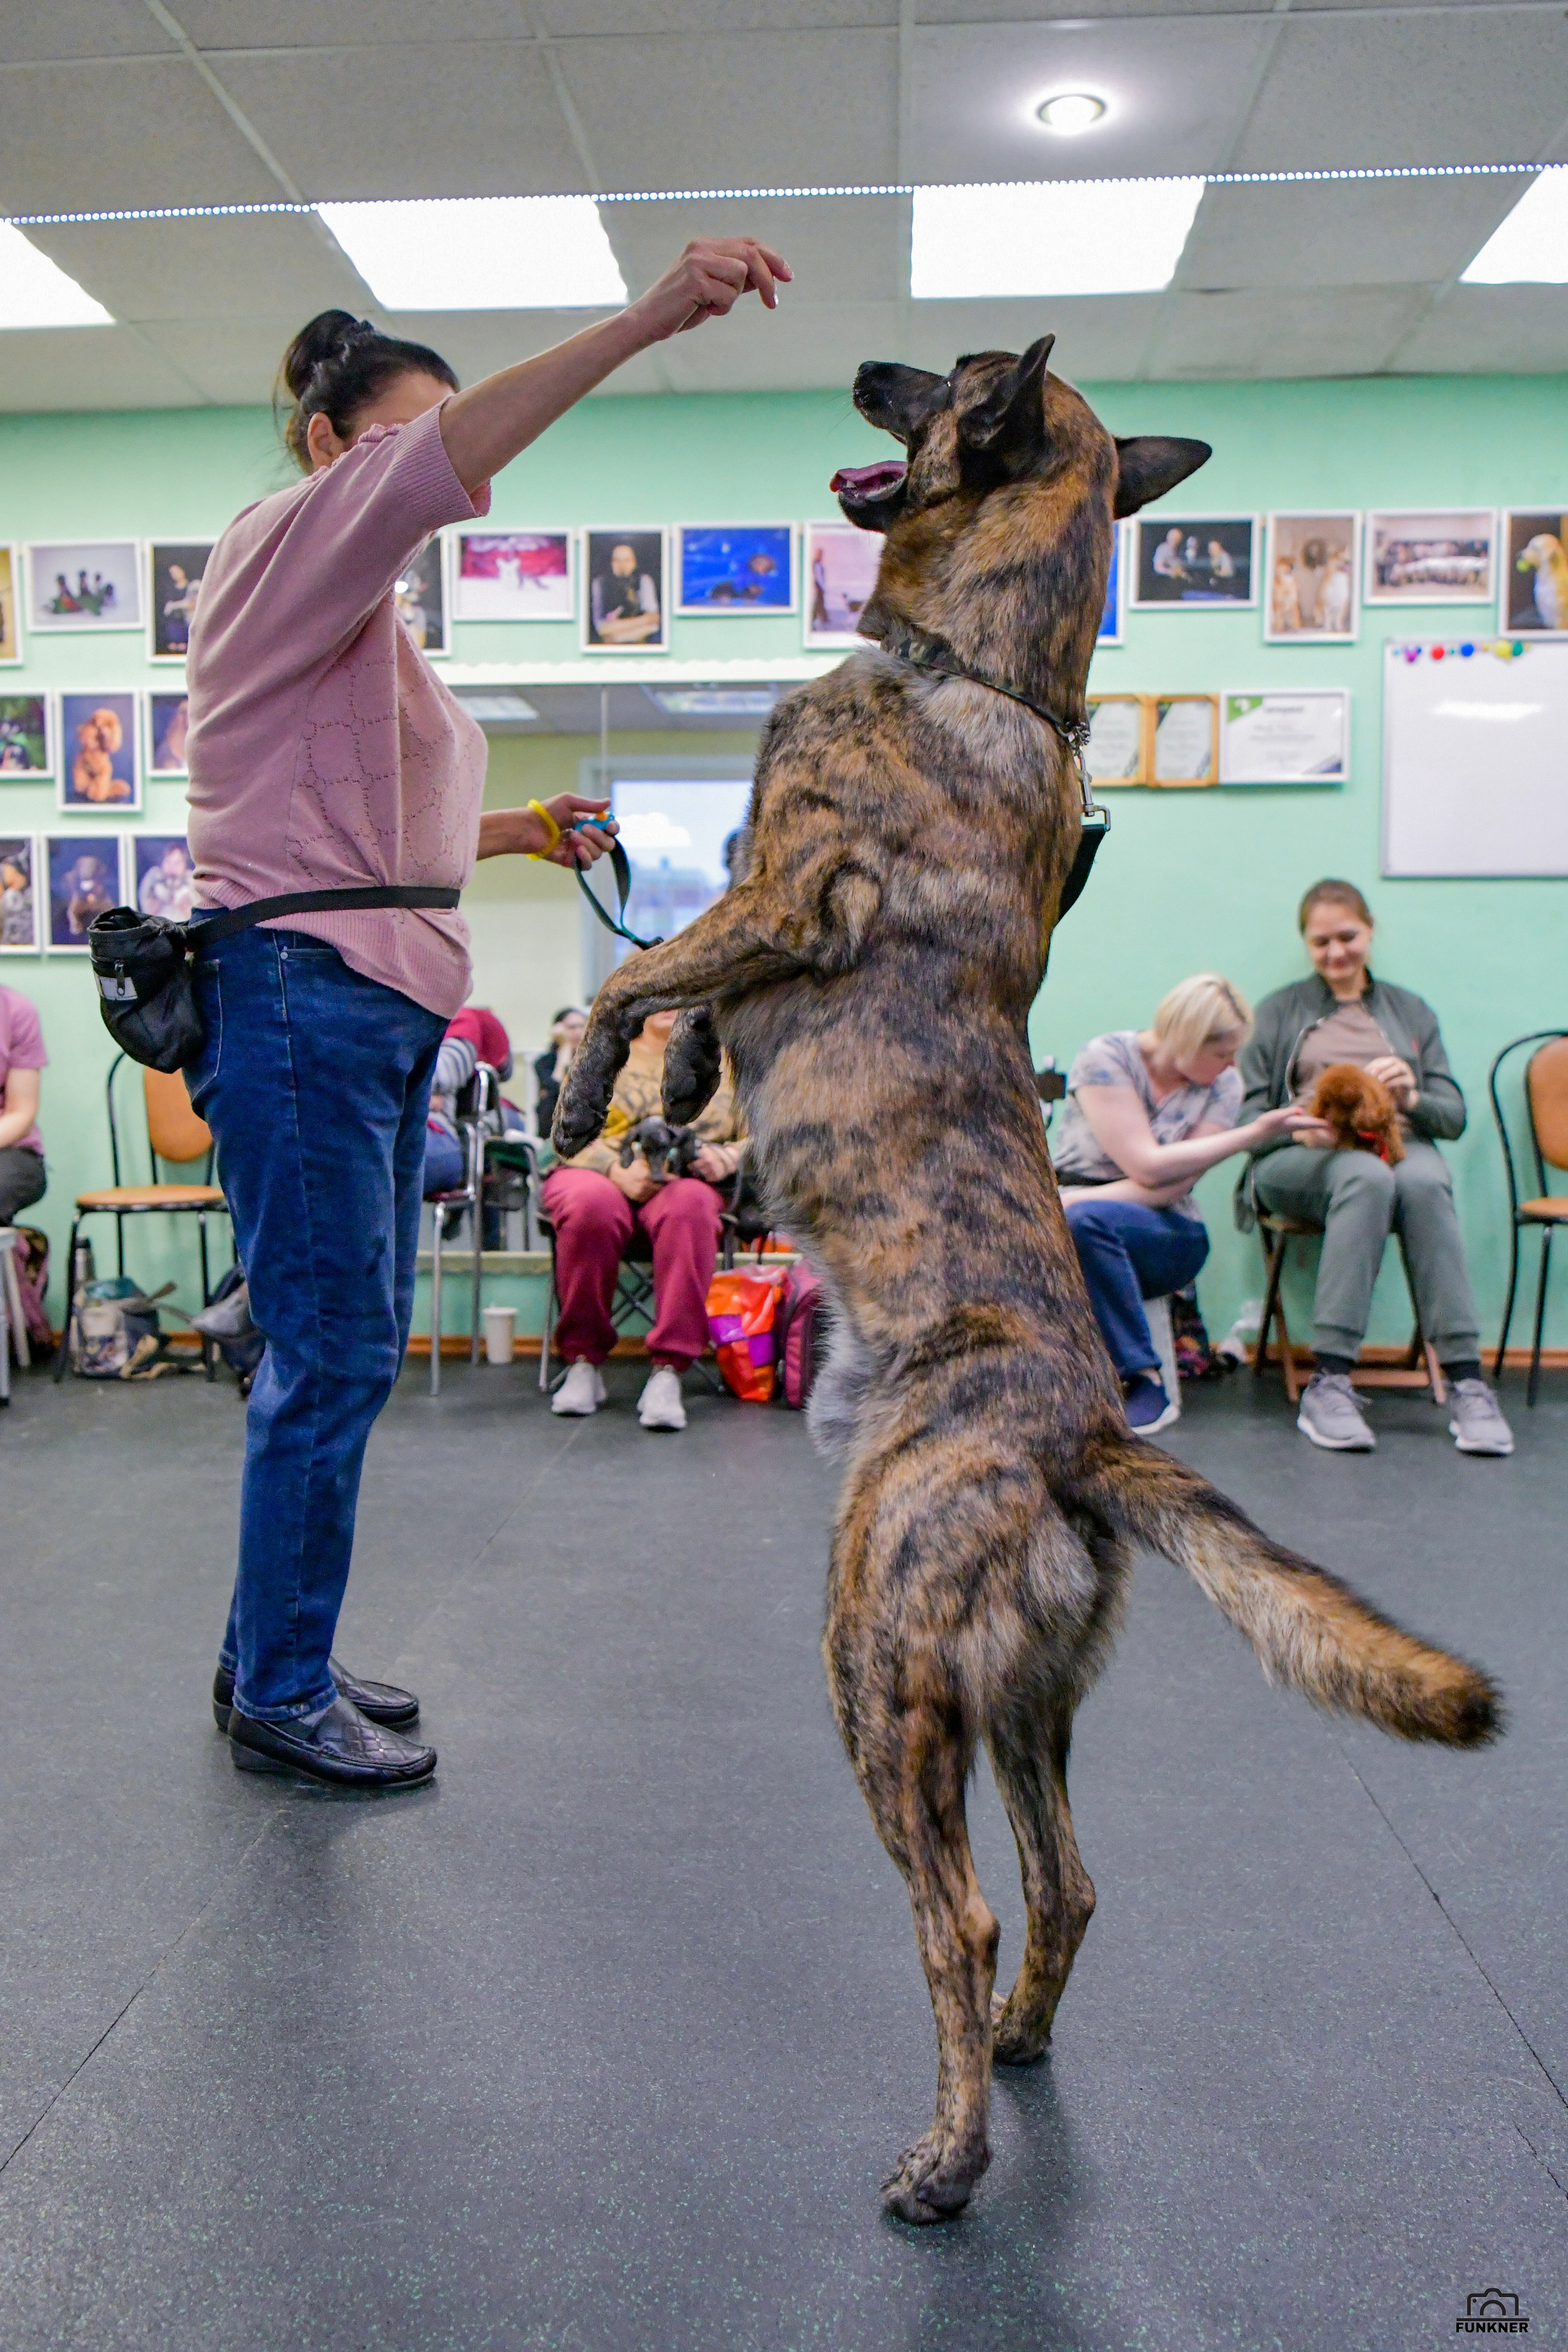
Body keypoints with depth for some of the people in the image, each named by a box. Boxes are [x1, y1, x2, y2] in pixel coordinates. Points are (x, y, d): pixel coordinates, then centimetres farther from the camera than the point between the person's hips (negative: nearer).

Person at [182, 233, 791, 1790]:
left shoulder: (369, 623, 25)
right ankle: (278, 1698, 7)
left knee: (347, 1348, 11)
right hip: (298, 999, -10)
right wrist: (648, 321, -27)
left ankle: (273, 1658, 24)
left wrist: (515, 832, 18)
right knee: (335, 1353, -7)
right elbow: (433, 469, -22)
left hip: (381, 1013, 10)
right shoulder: (285, 550, -3)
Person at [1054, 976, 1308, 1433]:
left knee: (1084, 1220, -34)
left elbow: (1173, 1188, -9)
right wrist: (1252, 1135, -15)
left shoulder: (1223, 1085, 0)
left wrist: (1078, 1201, -22)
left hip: (1162, 1232, 0)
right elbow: (1148, 1167, -15)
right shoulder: (1106, 1057, -8)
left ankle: (1145, 1380, -28)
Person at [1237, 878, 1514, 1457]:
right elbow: (1248, 1117, 8)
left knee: (1425, 1182, -37)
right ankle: (1330, 1382, -44)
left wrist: (1411, 1096, -10)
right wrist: (1298, 1128, -15)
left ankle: (1467, 1381, -40)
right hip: (1302, 1159, -1)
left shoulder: (1412, 1012, 25)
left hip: (1401, 1145, 2)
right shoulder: (1279, 1011, 20)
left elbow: (1454, 1116, 14)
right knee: (1367, 1176, -39)